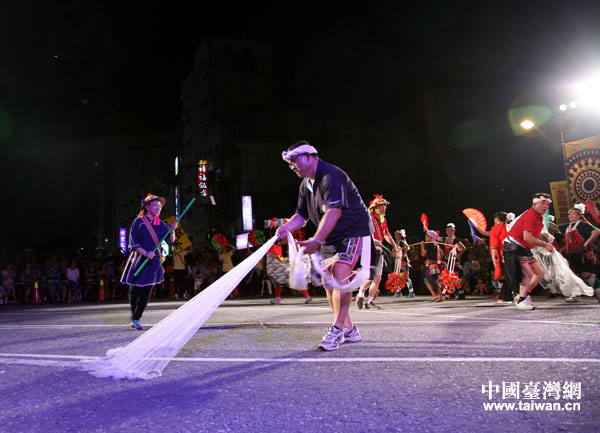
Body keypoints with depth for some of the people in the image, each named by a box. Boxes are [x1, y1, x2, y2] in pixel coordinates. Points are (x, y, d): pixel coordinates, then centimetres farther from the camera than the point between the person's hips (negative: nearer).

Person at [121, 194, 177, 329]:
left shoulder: (161, 224, 9)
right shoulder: (138, 222, -4)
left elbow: (171, 241, 5)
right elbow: (133, 243, -10)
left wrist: (172, 230, -13)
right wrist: (146, 253, -22)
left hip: (154, 262, 4)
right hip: (139, 261, -4)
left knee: (146, 294, 3)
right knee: (135, 290, 4)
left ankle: (135, 319, 13)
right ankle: (133, 312, 32)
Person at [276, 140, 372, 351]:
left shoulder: (331, 176, -21)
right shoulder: (306, 185, 10)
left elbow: (334, 211, -32)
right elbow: (302, 214, 11)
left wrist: (316, 241, -37)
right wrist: (286, 227, -10)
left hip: (353, 232, -9)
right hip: (331, 239, 10)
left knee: (339, 275, -22)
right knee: (327, 281, 6)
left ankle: (337, 330, -15)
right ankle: (349, 330, 16)